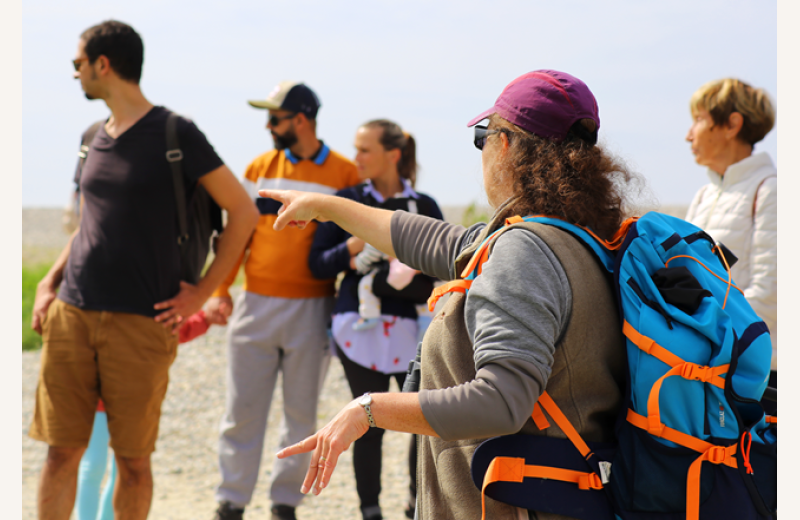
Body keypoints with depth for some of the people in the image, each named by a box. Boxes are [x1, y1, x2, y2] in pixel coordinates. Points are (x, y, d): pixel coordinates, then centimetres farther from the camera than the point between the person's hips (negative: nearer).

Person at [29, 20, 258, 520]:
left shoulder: (176, 134, -4)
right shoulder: (94, 139, 14)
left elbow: (244, 212, -2)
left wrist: (202, 293, -4)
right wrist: (49, 283, 11)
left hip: (140, 323, -5)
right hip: (71, 315, 5)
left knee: (133, 459, 2)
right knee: (62, 450, 4)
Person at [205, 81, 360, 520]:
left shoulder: (344, 174, -1)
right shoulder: (259, 168, 7)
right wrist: (219, 290, -2)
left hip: (313, 308, -2)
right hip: (257, 304, 2)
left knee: (301, 414, 6)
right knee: (242, 409, 2)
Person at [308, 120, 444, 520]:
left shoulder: (424, 206, 5)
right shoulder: (347, 201, 6)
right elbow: (318, 264, 5)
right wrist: (351, 249, -14)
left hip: (410, 328, 1)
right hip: (360, 327, -1)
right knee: (370, 423, 3)